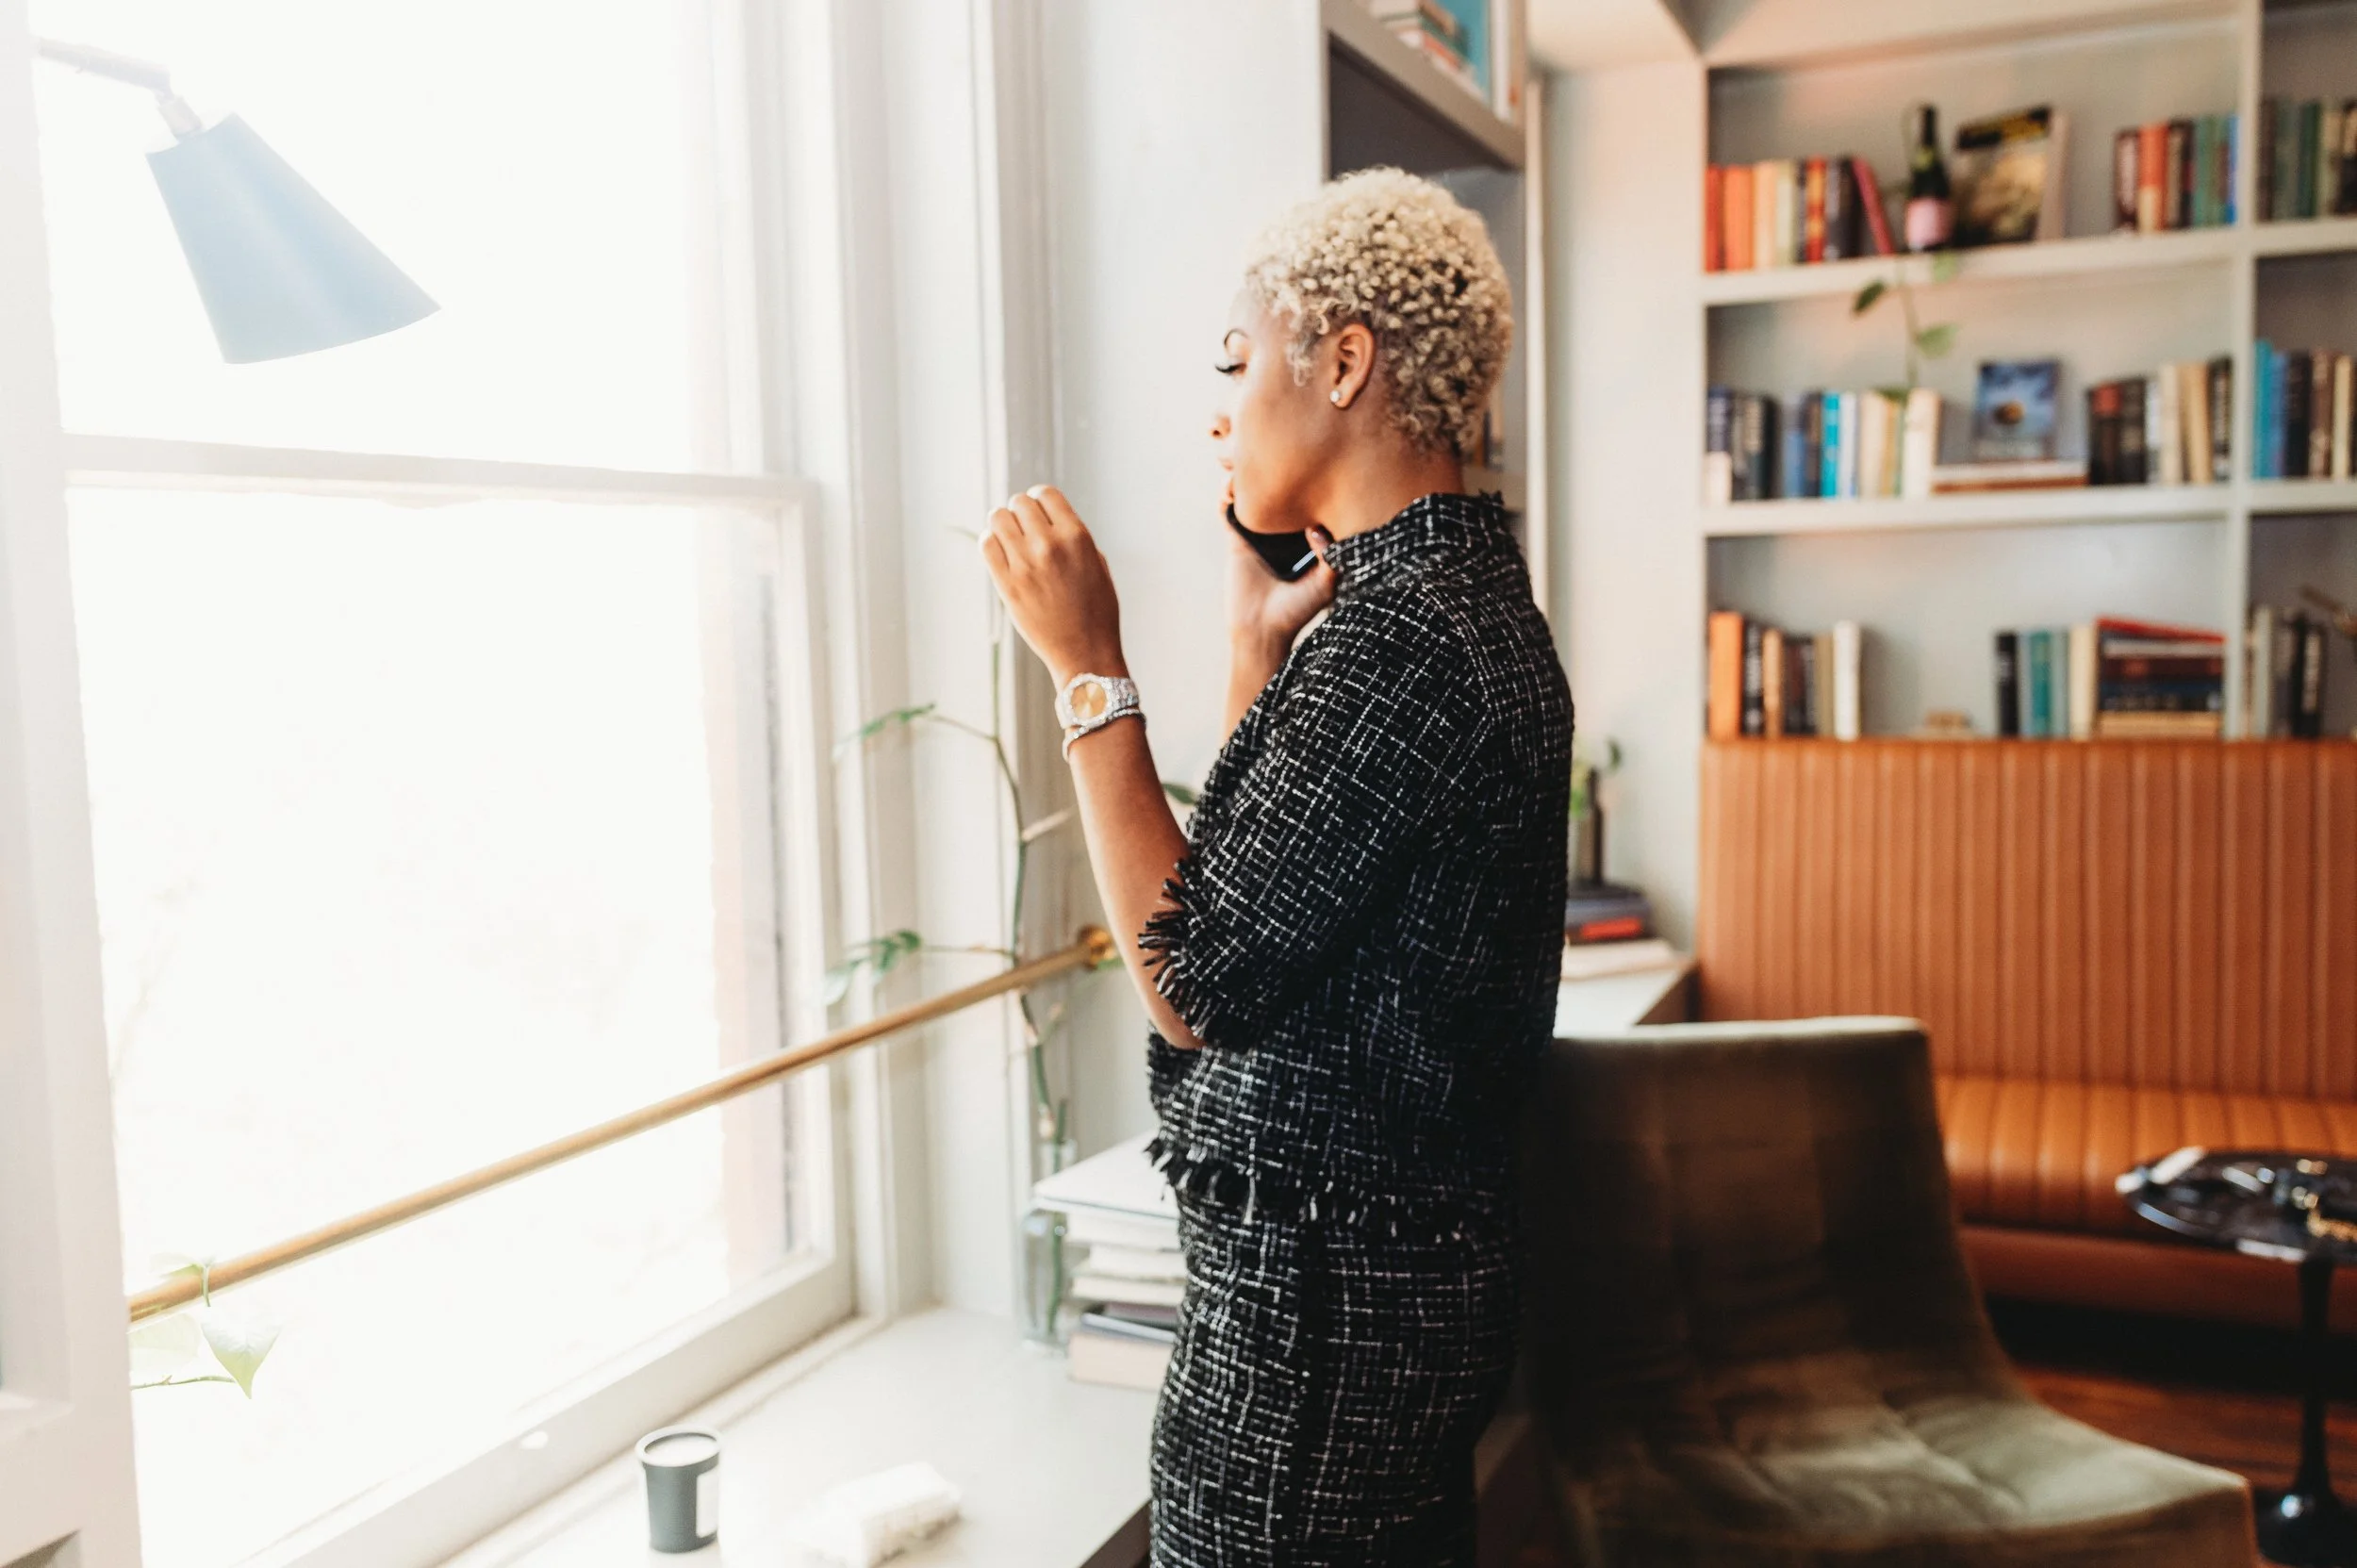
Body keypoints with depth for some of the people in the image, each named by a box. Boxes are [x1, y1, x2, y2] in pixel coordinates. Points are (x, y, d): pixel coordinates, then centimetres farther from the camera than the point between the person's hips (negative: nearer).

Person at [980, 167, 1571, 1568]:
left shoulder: (1393, 636, -22)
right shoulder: (1466, 597, 10)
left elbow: (1198, 987, -22)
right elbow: (1258, 900, 14)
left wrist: (1091, 669, -18)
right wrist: (1259, 640, 14)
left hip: (1318, 1293, -10)